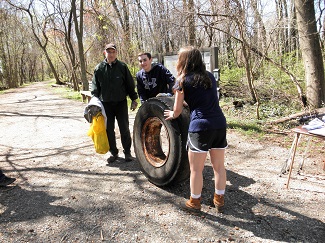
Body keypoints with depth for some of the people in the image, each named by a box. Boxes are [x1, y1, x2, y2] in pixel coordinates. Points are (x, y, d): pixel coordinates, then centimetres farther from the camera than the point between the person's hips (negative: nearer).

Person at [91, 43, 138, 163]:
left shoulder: (122, 67, 0)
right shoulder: (99, 68, 3)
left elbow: (130, 84, 4)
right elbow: (95, 88, 6)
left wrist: (134, 99, 3)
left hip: (121, 103, -1)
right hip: (106, 104, 2)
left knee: (124, 129, 4)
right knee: (109, 130, 8)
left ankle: (127, 152, 20)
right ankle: (113, 152, 22)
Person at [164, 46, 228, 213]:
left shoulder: (183, 80, 1)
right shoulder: (210, 76, 16)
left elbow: (177, 110, 6)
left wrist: (172, 115, 28)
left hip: (200, 126, -6)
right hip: (220, 124, 6)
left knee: (196, 169, 9)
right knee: (219, 166, 16)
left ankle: (194, 203, 24)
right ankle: (219, 200, 31)